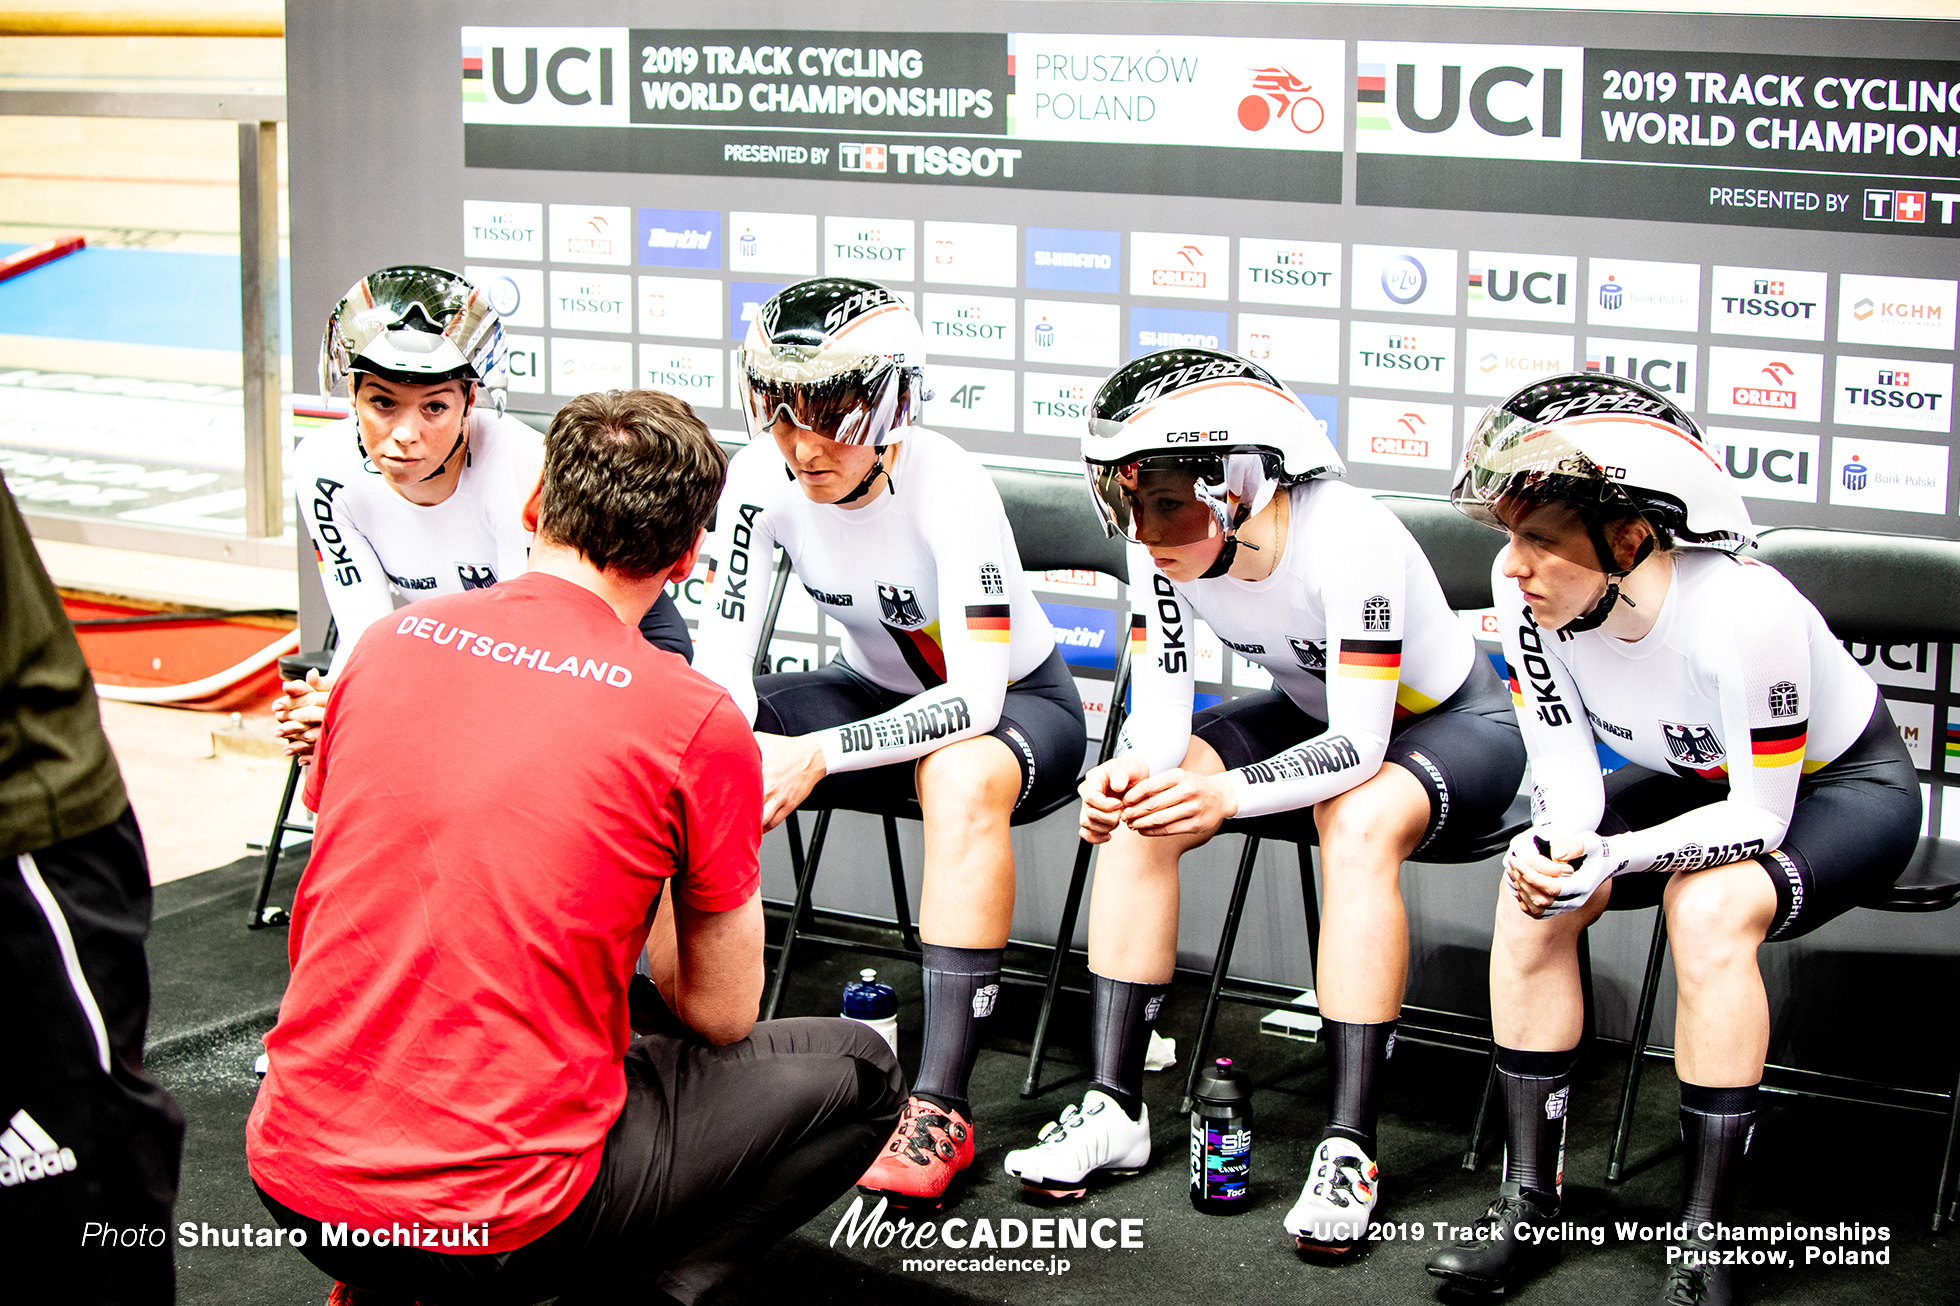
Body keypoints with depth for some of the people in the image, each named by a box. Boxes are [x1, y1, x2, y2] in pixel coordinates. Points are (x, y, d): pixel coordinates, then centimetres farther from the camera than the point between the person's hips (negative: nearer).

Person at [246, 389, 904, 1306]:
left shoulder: (386, 645, 3)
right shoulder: (697, 723, -10)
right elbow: (721, 1019, 2)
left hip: (289, 1182, 5)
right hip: (495, 1230, -5)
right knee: (854, 1072, 13)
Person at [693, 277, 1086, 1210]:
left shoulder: (950, 489, -30)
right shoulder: (763, 476, -15)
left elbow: (976, 695, -34)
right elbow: (722, 649, -13)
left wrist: (819, 754, -45)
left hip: (1017, 704, -5)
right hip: (876, 688, 5)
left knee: (961, 777, -41)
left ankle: (940, 1107, -38)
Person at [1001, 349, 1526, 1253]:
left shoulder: (1349, 538, -35)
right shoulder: (1165, 546, -17)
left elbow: (1359, 745, -34)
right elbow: (1161, 713, -14)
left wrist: (1228, 792, -49)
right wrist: (1130, 773, -37)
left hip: (1454, 727, -6)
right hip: (1315, 715, 6)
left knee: (1356, 825, -36)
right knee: (1139, 807, -16)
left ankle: (1349, 1146, -30)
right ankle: (1115, 1105, -11)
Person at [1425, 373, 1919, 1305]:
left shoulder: (1742, 610, -37)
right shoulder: (1529, 590, -21)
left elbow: (1760, 814, -29)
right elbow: (1565, 763, -13)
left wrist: (1614, 857, -42)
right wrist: (1553, 845, -35)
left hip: (1842, 786, -6)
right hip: (1700, 779, 6)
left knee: (1708, 905, -33)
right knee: (1533, 892, -18)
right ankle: (1530, 1194, -7)